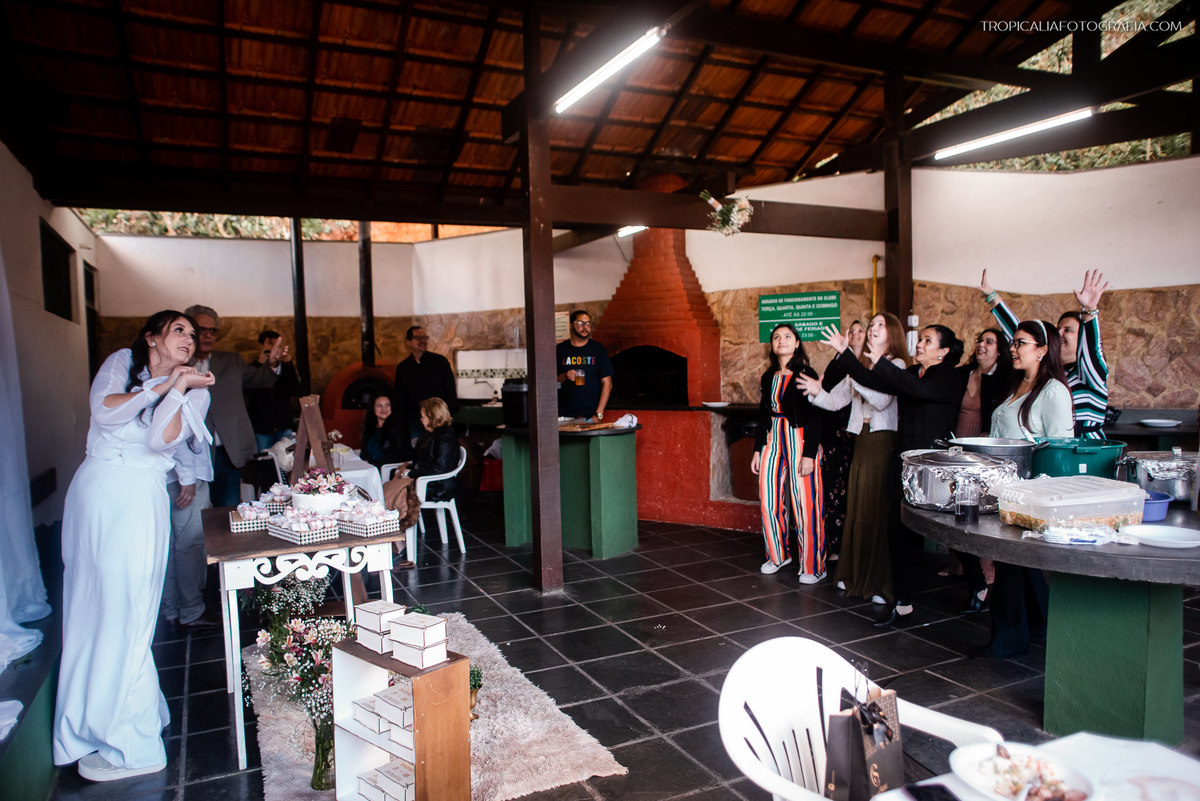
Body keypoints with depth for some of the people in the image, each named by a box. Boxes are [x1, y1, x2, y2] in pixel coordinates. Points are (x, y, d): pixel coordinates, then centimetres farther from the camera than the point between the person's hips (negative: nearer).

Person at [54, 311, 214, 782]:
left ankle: (130, 745, 7)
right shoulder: (122, 361, 11)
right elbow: (103, 412, -6)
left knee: (123, 613, -4)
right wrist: (161, 385, -7)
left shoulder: (194, 390, 6)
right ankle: (92, 724, 25)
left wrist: (178, 387, -9)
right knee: (88, 607, 9)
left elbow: (161, 438, -10)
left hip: (138, 500, -3)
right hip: (91, 491, 3)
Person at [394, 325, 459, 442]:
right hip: (414, 423, 2)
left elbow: (451, 390, 3)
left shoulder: (440, 361, 2)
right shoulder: (402, 368, 9)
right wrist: (401, 422, 3)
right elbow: (398, 399, 14)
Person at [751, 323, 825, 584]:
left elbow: (816, 417, -10)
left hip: (800, 442, -6)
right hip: (772, 442, 6)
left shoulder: (806, 374, -6)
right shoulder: (769, 377, 12)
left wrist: (809, 454, -17)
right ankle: (778, 555, 27)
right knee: (770, 502, 8)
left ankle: (812, 566, 7)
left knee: (804, 505, -4)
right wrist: (758, 450, 13)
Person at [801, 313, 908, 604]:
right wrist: (818, 392, -9)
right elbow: (835, 400, 11)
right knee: (857, 508, 10)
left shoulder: (896, 365, -4)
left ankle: (880, 582, 5)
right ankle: (855, 575, 21)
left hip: (884, 441, -6)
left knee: (879, 510, -4)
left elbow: (881, 400, -20)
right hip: (861, 440, 6)